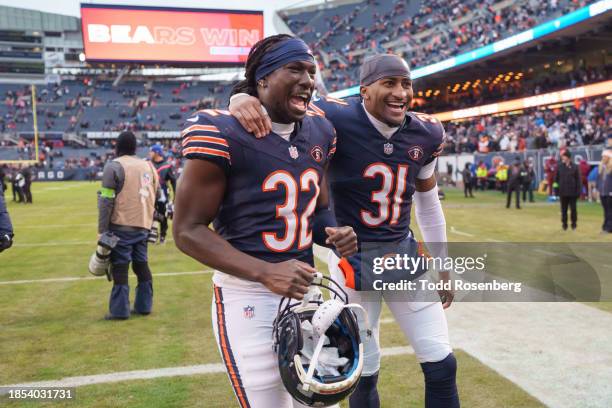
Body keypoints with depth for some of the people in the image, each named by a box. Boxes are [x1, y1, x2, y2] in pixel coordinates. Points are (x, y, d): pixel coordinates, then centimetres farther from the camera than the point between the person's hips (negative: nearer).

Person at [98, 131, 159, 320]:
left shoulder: (114, 166, -6)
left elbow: (107, 201, -11)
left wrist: (102, 230, -8)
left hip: (121, 226, -6)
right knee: (141, 264, 14)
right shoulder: (148, 166, 13)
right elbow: (154, 198, 14)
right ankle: (143, 306, 21)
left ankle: (120, 310, 2)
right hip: (143, 226, 6)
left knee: (120, 267, -1)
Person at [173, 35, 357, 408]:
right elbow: (188, 230, -15)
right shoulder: (223, 134, -16)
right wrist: (265, 273, -25)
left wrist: (334, 234, -6)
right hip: (248, 297, -7)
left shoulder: (319, 133, 6)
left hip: (305, 290, 7)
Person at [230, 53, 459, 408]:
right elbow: (275, 98, -18)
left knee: (442, 365, 10)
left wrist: (442, 265, 16)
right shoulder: (338, 120, -18)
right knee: (364, 372, 11)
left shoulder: (425, 133, -1)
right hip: (353, 261, -4)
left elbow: (428, 203, 11)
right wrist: (243, 99, -44)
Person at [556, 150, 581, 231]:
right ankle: (564, 224, 17)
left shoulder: (574, 167, -3)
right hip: (563, 192, 2)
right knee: (563, 209, 8)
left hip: (572, 192, -2)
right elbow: (557, 178, 8)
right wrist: (558, 186, 1)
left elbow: (578, 180, -3)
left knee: (573, 209, 4)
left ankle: (574, 224, 17)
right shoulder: (560, 166, 3)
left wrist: (578, 191, -8)